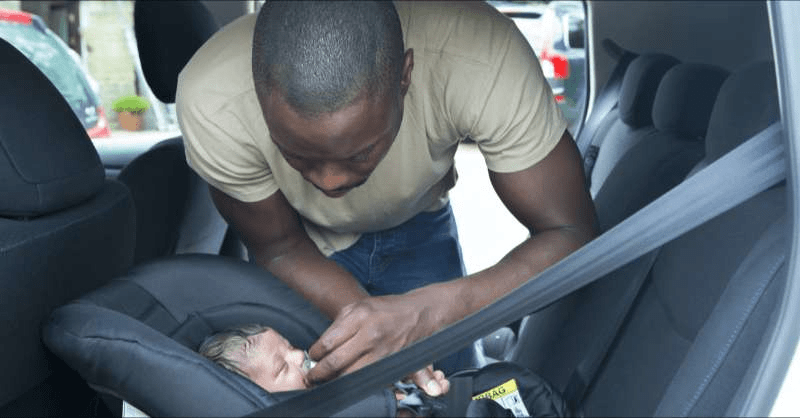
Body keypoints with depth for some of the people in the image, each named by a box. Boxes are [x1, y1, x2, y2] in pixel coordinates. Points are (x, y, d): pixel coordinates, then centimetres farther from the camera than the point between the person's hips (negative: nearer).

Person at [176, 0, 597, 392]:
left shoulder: (483, 57, -40)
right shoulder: (212, 105, -36)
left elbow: (570, 236, -33)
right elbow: (281, 250, -20)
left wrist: (424, 312, -49)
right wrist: (387, 332, -38)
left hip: (417, 226, 1)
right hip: (308, 240, 0)